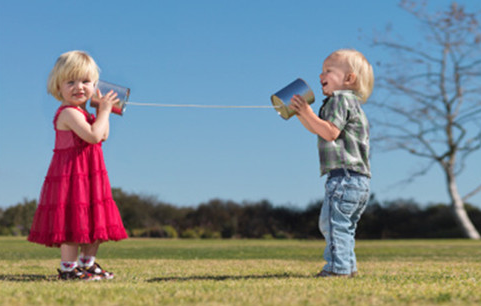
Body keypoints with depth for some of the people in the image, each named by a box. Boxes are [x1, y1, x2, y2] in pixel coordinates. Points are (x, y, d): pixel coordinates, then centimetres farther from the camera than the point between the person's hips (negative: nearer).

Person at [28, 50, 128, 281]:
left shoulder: (80, 113, 14)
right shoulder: (69, 113, -17)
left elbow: (103, 136, 17)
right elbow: (93, 135, -27)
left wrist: (101, 109, 11)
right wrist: (104, 111, -16)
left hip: (89, 175, 10)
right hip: (72, 175, -10)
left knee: (95, 222, 15)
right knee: (75, 220, -8)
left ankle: (87, 263, 26)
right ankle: (68, 268, 0)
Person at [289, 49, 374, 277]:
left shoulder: (340, 99, -7)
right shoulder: (348, 101, 25)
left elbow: (330, 132, -20)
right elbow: (318, 130, 29)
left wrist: (308, 113, -17)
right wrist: (300, 113, 20)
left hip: (345, 175, -11)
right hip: (359, 179, 11)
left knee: (334, 221, -11)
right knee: (344, 225, 16)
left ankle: (338, 267, -13)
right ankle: (347, 266, 21)